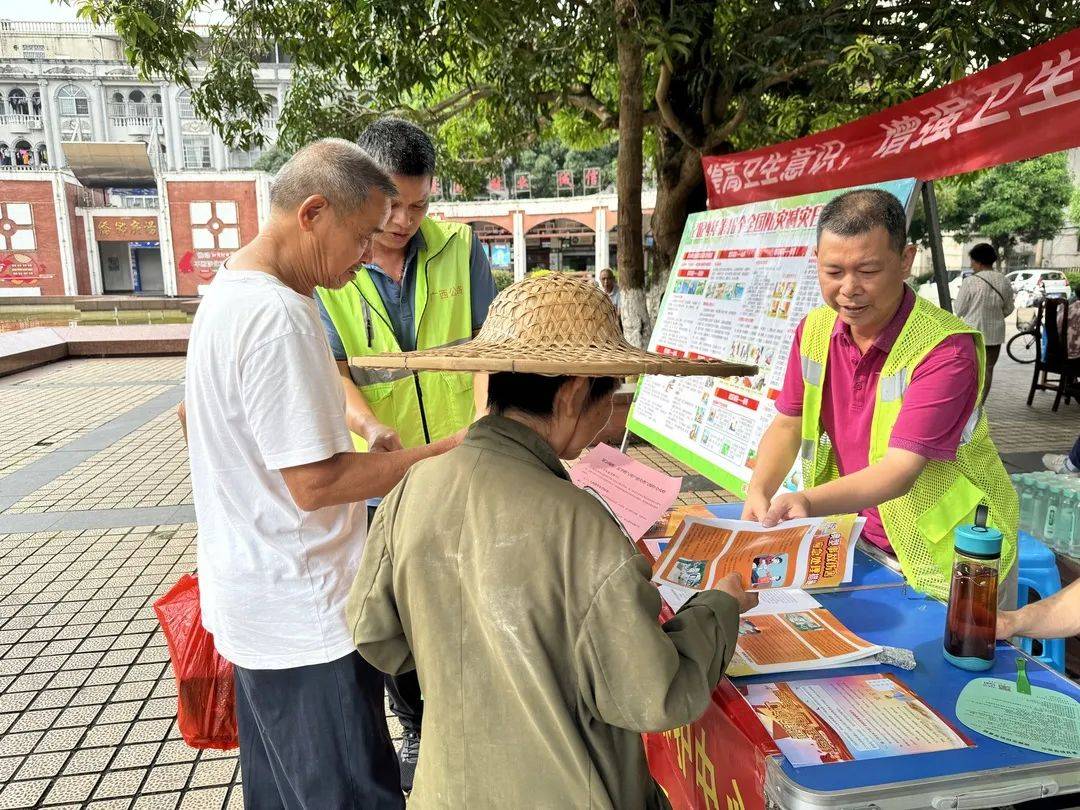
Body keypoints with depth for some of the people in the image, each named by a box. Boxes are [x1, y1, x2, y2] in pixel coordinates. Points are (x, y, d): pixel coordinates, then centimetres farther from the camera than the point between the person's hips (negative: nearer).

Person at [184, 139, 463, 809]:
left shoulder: (231, 290, 8)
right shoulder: (277, 316, -25)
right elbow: (315, 483, -25)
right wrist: (440, 455, -17)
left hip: (257, 604, 10)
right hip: (303, 617, -10)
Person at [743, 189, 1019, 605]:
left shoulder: (946, 349, -24)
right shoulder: (814, 329, -4)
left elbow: (901, 469, -31)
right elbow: (787, 425, 1)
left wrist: (808, 502, -46)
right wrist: (759, 492, -18)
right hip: (862, 542, 5)